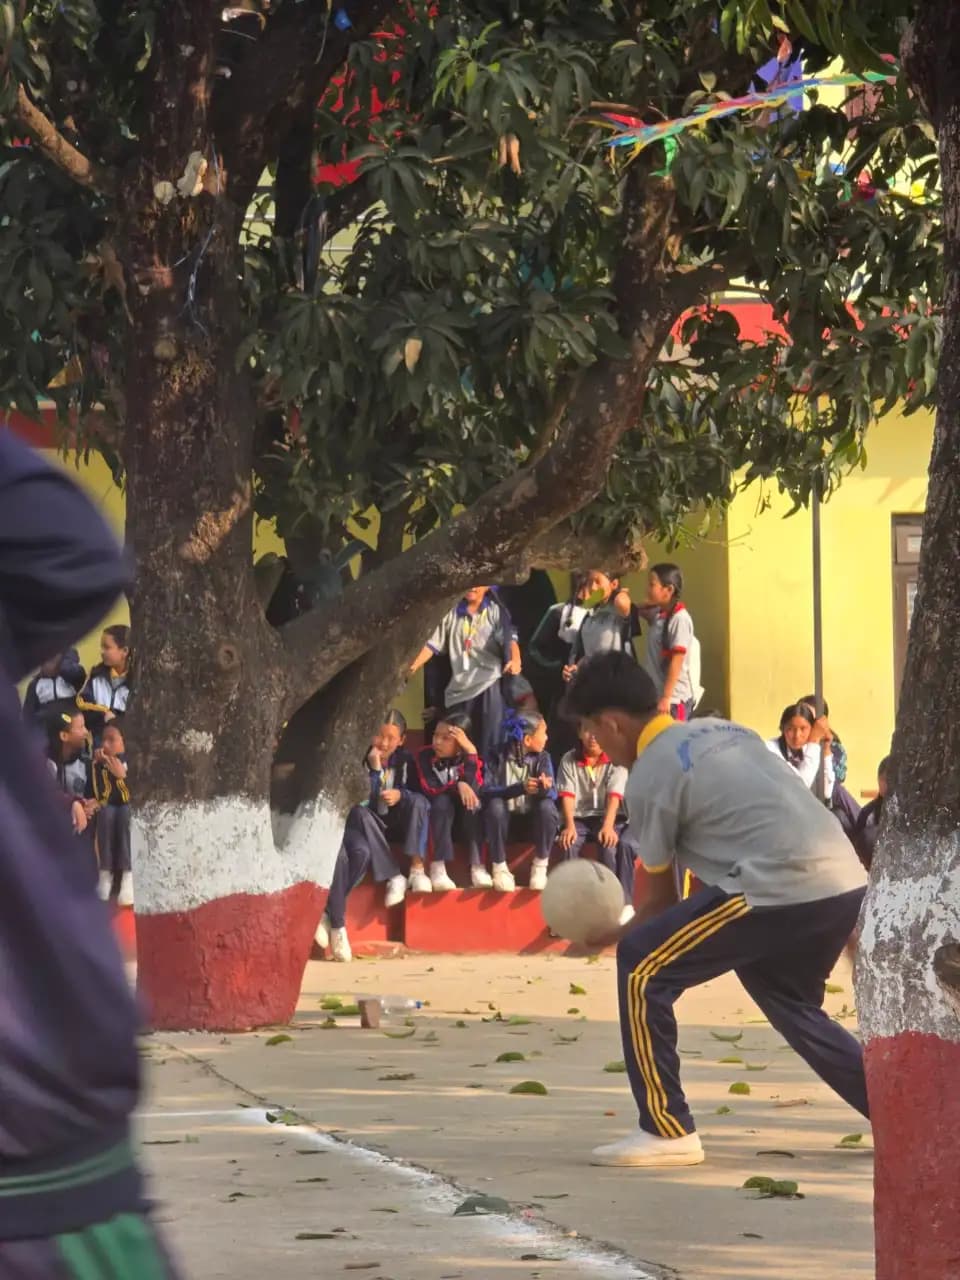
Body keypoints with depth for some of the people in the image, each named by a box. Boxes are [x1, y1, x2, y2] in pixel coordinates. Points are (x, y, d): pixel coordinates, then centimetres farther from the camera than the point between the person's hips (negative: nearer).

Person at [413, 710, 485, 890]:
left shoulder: (470, 757, -10)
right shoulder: (425, 756, -11)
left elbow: (473, 789, -28)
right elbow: (429, 790, -21)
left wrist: (471, 752, -33)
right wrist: (457, 786, -36)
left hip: (465, 815, 1)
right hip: (436, 814, -1)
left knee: (471, 801, -31)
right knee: (443, 801, -33)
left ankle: (477, 866, -32)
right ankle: (438, 868, -38)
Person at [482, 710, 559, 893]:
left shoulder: (542, 758, -3)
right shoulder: (498, 757, -10)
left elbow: (552, 793, -16)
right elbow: (486, 791, -23)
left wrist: (545, 788, -42)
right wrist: (520, 788, -37)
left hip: (533, 820, 1)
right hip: (506, 819, -1)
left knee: (547, 807, -30)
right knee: (495, 805, -33)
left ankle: (540, 867, -11)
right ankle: (499, 867, -16)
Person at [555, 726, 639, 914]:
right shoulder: (569, 760, 6)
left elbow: (614, 795, -13)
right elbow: (567, 795, -5)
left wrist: (608, 826, -28)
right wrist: (570, 826, -22)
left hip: (608, 817, -2)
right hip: (579, 818, 2)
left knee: (608, 845, -33)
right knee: (567, 843, -30)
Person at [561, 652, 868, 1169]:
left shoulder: (650, 774, 0)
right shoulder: (723, 730, 23)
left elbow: (663, 900, 8)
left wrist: (609, 937, 25)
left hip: (780, 891, -9)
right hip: (847, 883, 9)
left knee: (642, 966, 0)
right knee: (791, 1004, 30)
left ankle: (668, 1131, 0)